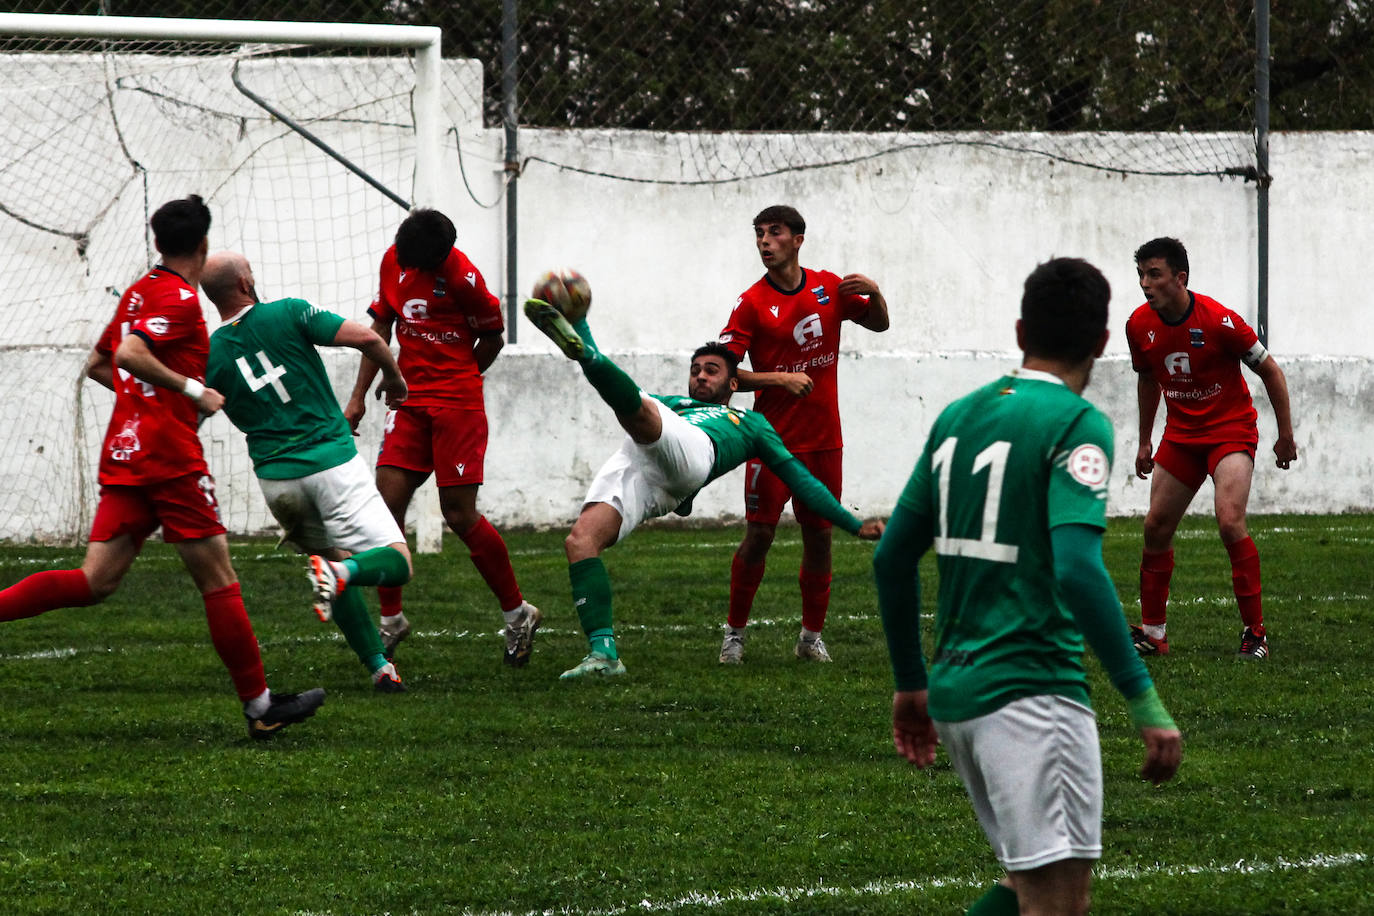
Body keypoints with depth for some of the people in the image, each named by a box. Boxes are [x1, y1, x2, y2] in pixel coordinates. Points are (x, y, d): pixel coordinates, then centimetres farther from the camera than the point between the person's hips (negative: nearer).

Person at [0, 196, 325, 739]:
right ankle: (260, 707, 2)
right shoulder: (180, 299, -10)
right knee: (218, 580, -2)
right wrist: (194, 392, -18)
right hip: (169, 455, -8)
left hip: (125, 451, 8)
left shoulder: (139, 291, 17)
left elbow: (97, 364, 26)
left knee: (95, 581, 3)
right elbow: (130, 355, -24)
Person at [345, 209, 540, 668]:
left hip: (457, 403, -6)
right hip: (409, 401, 6)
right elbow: (380, 328, 16)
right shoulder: (393, 261, 6)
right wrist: (359, 396, 13)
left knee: (459, 514, -6)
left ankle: (517, 612, 12)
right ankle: (391, 619, 6)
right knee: (388, 500, -6)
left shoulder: (462, 277, -14)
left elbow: (492, 338, -1)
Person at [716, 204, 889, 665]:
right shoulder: (753, 303, -7)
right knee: (759, 536, -4)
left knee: (819, 535, 6)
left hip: (823, 438, 3)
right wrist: (779, 378, -20)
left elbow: (878, 324, 18)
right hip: (773, 437, -3)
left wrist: (874, 294, -4)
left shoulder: (829, 287, 5)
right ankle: (735, 632, 8)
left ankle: (812, 635, 17)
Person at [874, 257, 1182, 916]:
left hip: (954, 690, 8)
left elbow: (892, 556, 17)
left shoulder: (958, 416, 13)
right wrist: (1144, 701, -20)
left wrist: (911, 684, 26)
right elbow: (1077, 570, -21)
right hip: (1032, 691, -8)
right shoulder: (1076, 424, -9)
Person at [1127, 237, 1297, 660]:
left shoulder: (1218, 320, -20)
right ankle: (1152, 633, 15)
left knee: (1230, 522, -22)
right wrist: (1145, 441, 20)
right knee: (1156, 528, 2)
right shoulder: (1140, 325, -4)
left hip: (1230, 430, -6)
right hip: (1180, 433, 6)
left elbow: (1270, 370, -9)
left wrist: (1286, 434, -4)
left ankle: (1255, 632, -13)